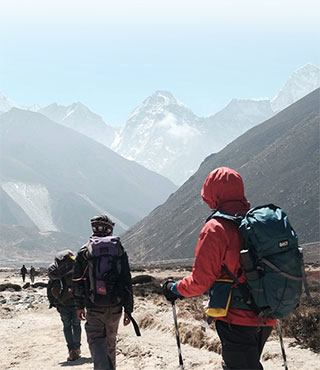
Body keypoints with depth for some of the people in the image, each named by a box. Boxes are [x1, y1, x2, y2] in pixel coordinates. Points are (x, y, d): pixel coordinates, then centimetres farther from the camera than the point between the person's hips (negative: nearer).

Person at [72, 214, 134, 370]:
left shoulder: (84, 252, -1)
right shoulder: (119, 250, 3)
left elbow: (78, 282, 3)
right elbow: (127, 282, 1)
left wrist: (79, 306, 14)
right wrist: (128, 309, 5)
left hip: (94, 307, -2)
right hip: (115, 307, 2)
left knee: (96, 341, -3)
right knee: (110, 343, 18)